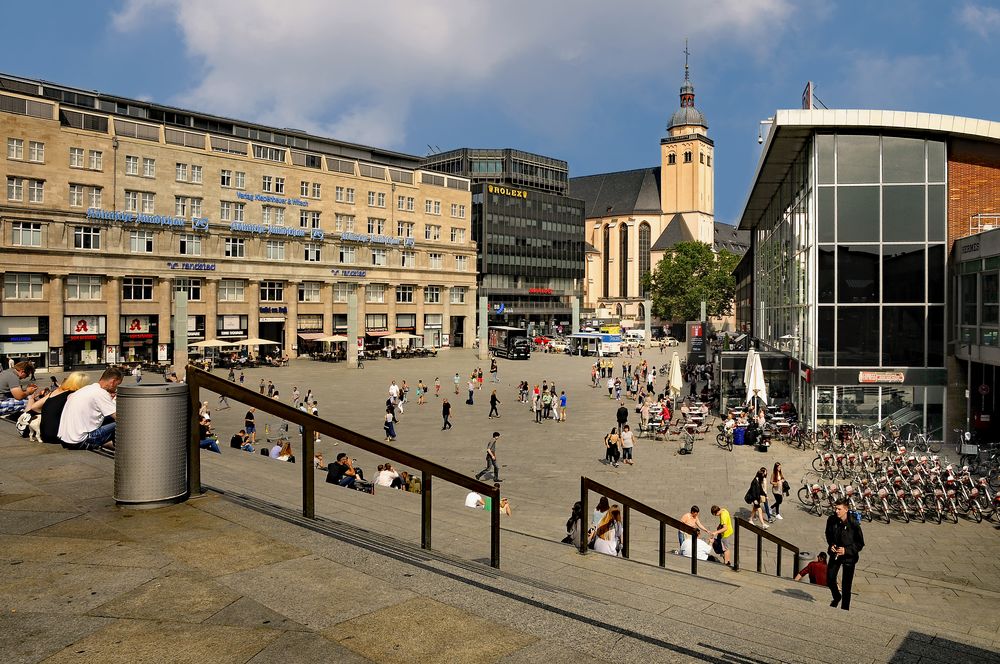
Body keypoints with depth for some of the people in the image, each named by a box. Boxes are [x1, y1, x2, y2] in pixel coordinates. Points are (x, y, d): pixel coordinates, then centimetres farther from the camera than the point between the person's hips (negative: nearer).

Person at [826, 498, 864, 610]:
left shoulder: (854, 524, -22)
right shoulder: (831, 520, -11)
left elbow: (860, 544, -10)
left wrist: (846, 550, -21)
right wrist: (831, 545, -9)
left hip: (849, 556, -3)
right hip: (835, 553, 3)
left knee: (846, 585, 5)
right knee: (830, 579, 1)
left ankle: (845, 608, 23)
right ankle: (836, 597, 33)